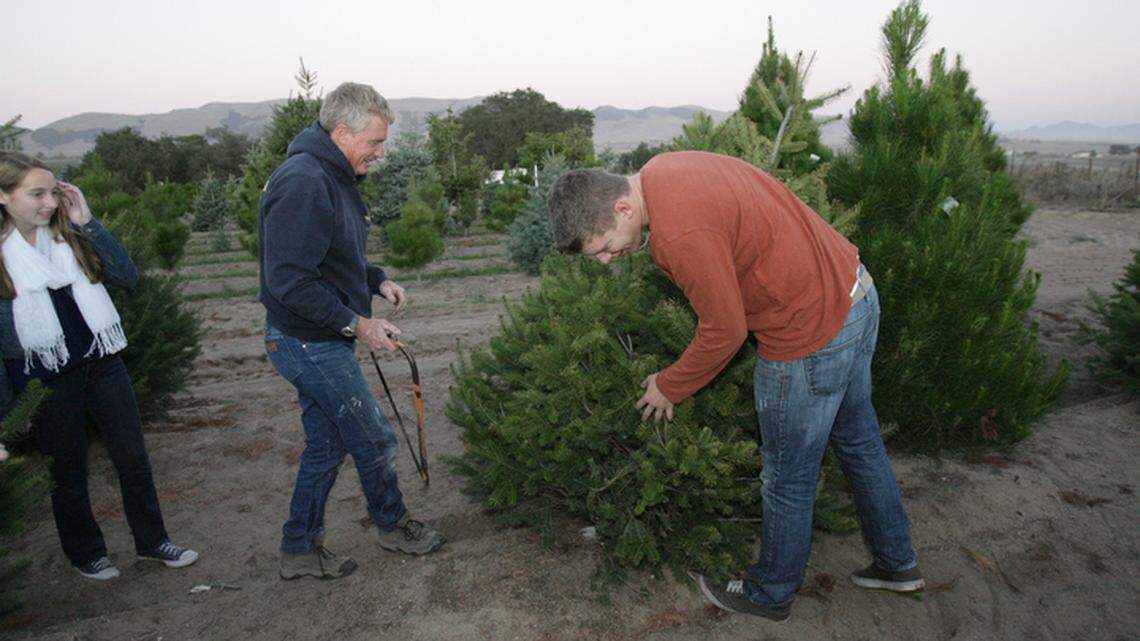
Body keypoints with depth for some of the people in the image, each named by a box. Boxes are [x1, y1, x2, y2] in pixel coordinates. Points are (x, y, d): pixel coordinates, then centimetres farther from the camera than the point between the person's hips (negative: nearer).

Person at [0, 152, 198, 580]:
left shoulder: (68, 235, 2)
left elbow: (127, 277, -7)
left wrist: (87, 223, -14)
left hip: (101, 364, 3)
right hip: (44, 381, -3)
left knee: (133, 458, 10)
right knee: (67, 473, 13)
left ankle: (152, 541, 28)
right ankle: (85, 553, 35)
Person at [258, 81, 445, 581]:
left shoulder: (332, 178, 11)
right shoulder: (303, 184, -22)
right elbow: (288, 281, -27)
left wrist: (376, 280, 9)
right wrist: (355, 323, -21)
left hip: (317, 341, 10)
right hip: (311, 345, -10)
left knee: (327, 443, 16)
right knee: (374, 440, 5)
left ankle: (299, 549, 30)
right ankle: (393, 525, 29)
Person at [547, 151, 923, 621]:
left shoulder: (680, 234, -31)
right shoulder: (658, 171, -1)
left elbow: (725, 332, -20)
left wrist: (670, 387, -4)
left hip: (812, 335, -10)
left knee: (788, 480, 11)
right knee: (859, 442, 26)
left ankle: (771, 595, 35)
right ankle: (897, 563, 46)